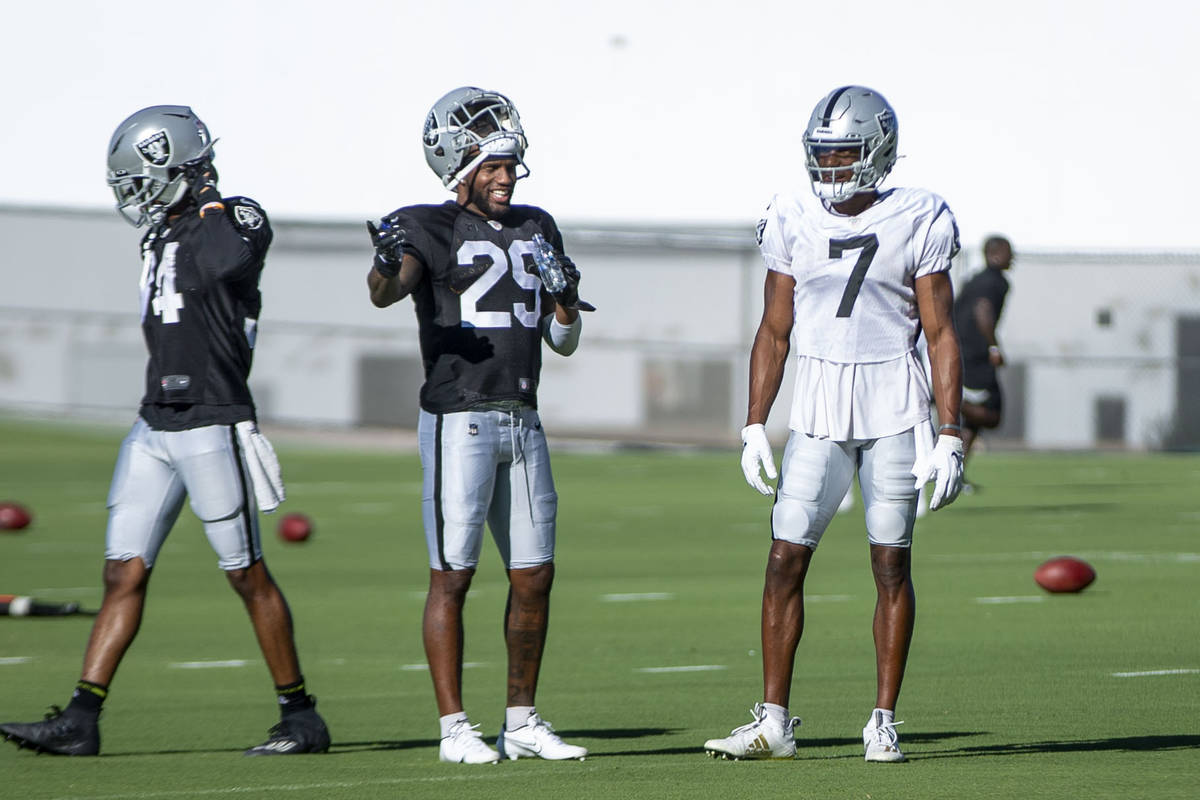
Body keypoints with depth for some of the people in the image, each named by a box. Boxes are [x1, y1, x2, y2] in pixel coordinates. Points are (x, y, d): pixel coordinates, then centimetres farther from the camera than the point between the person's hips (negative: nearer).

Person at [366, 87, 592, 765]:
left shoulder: (537, 229, 14)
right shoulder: (429, 229, -5)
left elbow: (564, 342, 18)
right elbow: (387, 292, -26)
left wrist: (566, 296, -3)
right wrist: (387, 267, -49)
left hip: (523, 422, 6)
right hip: (459, 421, -6)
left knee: (535, 577, 7)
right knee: (453, 575, -4)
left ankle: (523, 721, 17)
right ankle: (455, 727, 0)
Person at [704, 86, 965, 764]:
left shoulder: (917, 223, -4)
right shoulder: (794, 222, 4)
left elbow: (942, 335, -2)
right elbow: (774, 332, 10)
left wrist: (950, 435, -8)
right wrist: (755, 426, 4)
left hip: (895, 409, -2)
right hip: (818, 405, 2)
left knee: (891, 563, 0)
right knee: (785, 558, -3)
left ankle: (884, 723, 7)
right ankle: (774, 721, 2)